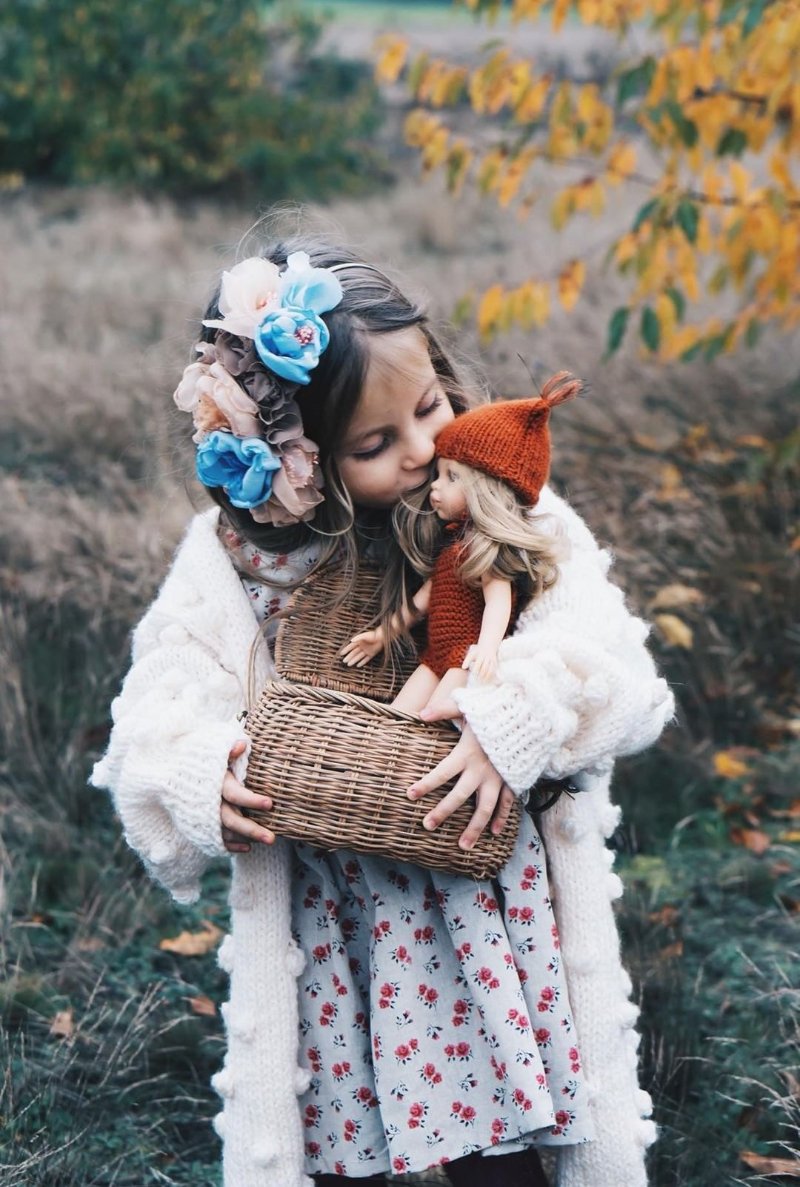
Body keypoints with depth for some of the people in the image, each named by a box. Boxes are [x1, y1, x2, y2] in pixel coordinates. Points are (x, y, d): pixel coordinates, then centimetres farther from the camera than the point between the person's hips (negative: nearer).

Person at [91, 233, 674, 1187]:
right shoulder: (238, 554, -6)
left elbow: (595, 644, -12)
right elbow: (161, 706, -5)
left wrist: (517, 722, -30)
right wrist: (201, 782, -25)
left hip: (487, 892, 0)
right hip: (330, 922, 1)